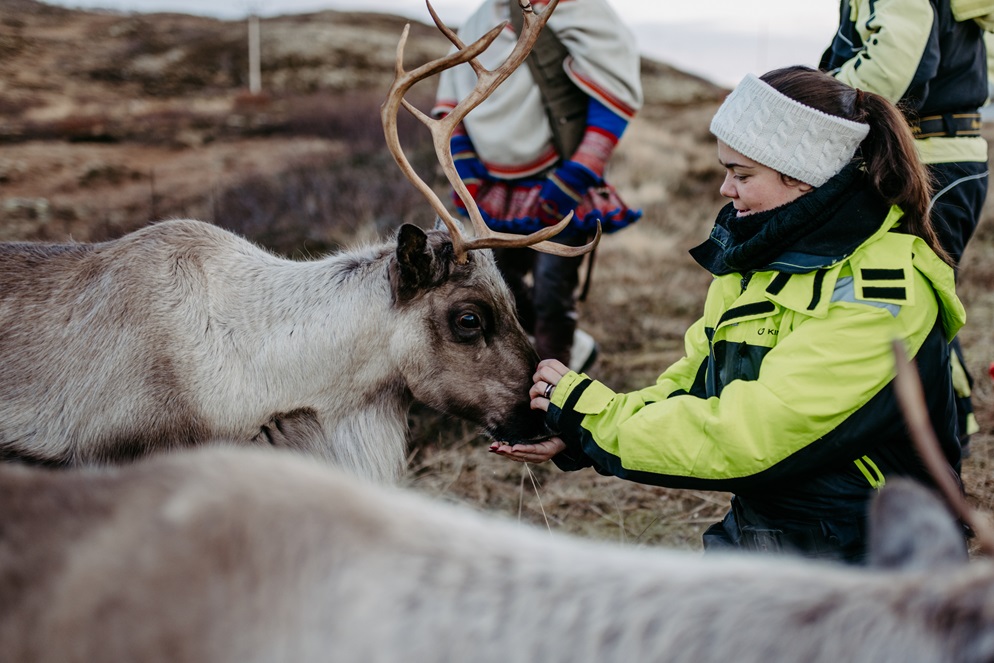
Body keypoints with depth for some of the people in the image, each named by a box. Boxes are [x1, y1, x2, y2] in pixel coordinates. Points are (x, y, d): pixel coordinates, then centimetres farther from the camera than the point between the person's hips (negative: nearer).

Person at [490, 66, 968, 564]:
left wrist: (589, 411, -17)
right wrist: (572, 435, -6)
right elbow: (693, 384, 8)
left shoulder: (878, 298, -22)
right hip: (752, 531, 8)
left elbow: (741, 437, -26)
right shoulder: (769, 252, 6)